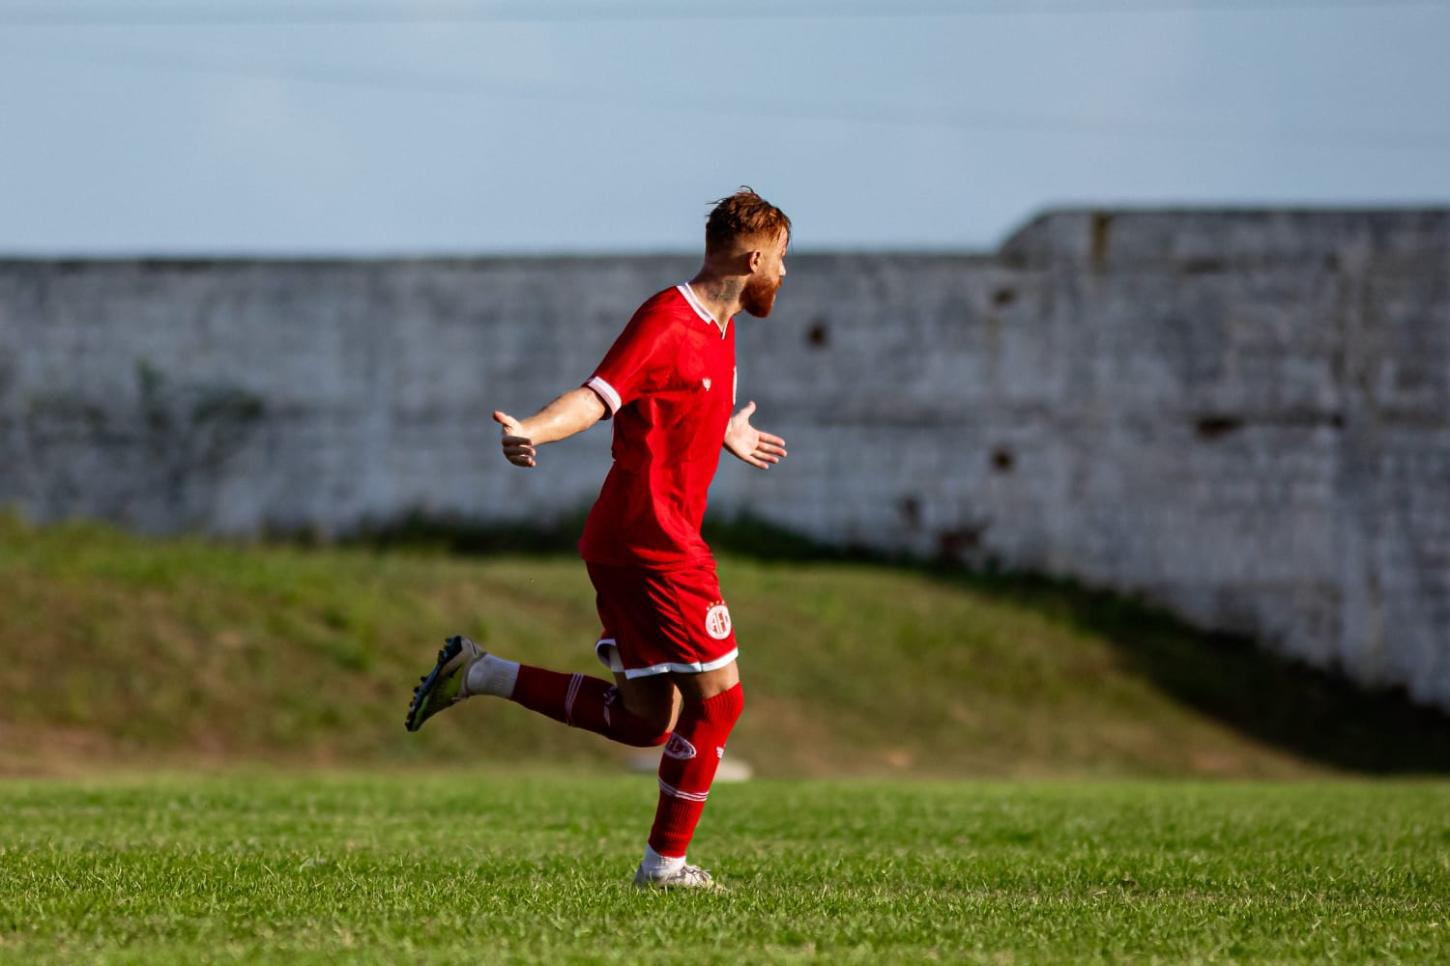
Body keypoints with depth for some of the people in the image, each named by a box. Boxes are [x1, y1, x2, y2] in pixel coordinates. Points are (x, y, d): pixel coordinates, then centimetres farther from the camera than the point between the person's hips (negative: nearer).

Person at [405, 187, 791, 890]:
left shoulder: (719, 328, 16)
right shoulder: (668, 319, -14)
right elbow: (599, 396, -25)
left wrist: (725, 438, 51)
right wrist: (533, 431, -44)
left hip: (630, 543, 10)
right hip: (650, 537, -10)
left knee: (646, 721, 10)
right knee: (717, 698, -6)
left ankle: (480, 674, 13)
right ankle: (666, 864, 1)